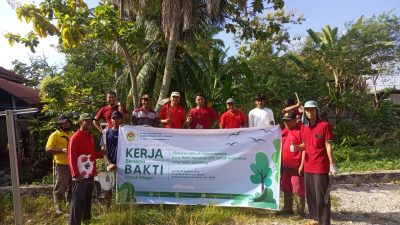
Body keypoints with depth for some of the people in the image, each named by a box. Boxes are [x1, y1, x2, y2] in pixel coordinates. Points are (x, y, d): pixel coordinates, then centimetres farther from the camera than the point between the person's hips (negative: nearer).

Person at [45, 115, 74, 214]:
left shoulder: (73, 134, 11)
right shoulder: (55, 135, -7)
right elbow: (48, 149, -14)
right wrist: (62, 150, -25)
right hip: (61, 165, -6)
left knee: (72, 186, 17)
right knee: (59, 187, 1)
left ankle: (70, 203, 32)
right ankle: (57, 206, 14)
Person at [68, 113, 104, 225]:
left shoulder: (90, 136, 13)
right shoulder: (76, 137, -13)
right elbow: (71, 158, -16)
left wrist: (102, 153, 5)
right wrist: (75, 174, -21)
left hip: (90, 174, 9)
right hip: (81, 175, -9)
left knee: (88, 199, 20)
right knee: (78, 200, -3)